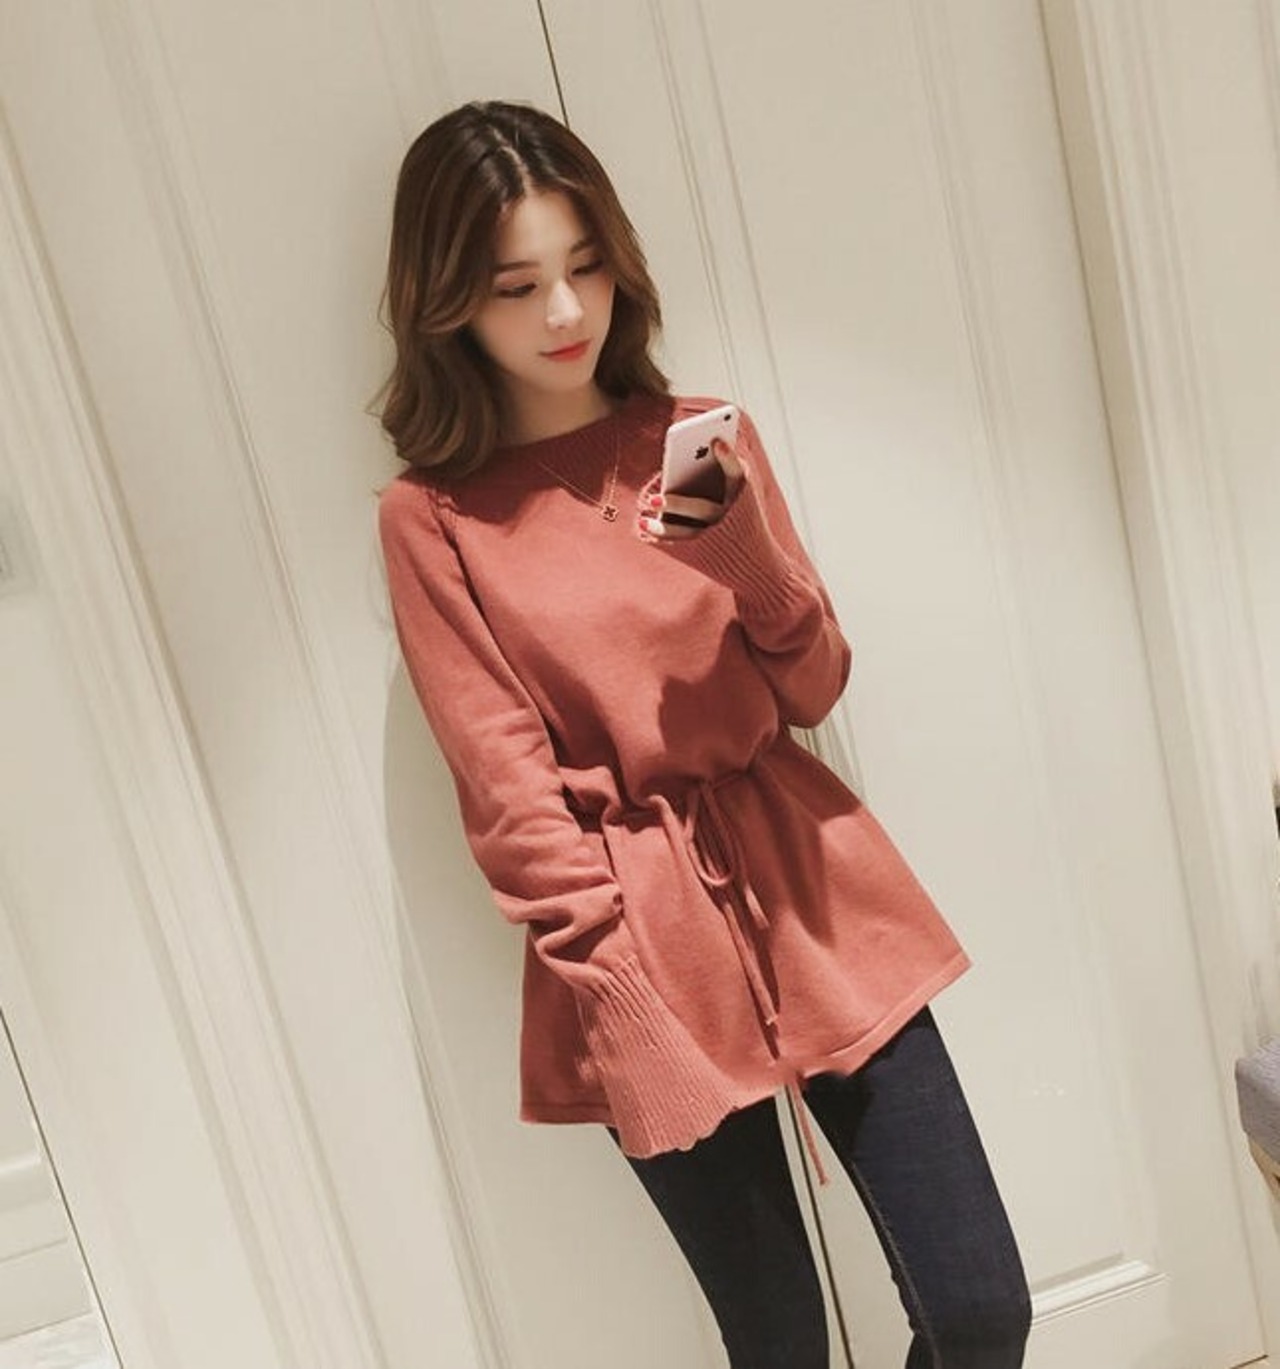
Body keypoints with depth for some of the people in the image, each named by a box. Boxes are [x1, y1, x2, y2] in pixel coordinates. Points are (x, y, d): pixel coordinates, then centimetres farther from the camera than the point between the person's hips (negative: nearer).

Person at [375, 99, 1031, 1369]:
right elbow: (507, 792, -6)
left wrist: (741, 551, -15)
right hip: (640, 941, -2)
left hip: (804, 883, 3)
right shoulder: (430, 516, -4)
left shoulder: (706, 438, 5)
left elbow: (813, 692, 3)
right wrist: (627, 970, -12)